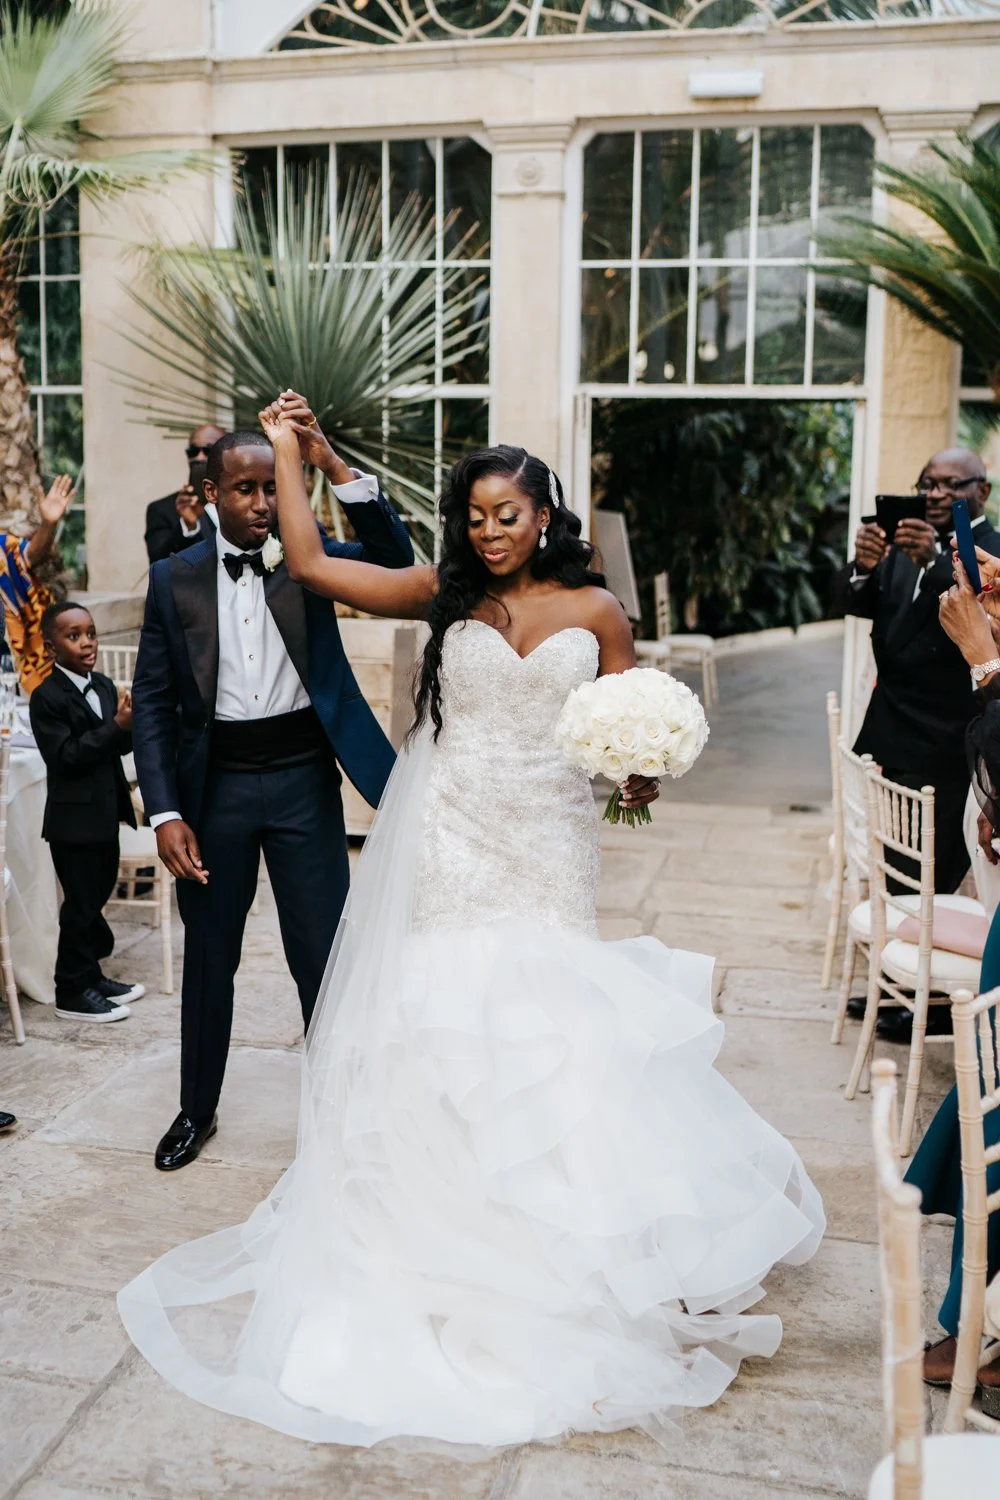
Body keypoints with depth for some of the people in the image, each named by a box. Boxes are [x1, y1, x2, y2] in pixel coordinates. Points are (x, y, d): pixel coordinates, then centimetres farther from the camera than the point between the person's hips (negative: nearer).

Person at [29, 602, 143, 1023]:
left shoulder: (105, 686, 8)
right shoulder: (47, 696, -14)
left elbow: (122, 746, 9)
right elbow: (65, 756, -21)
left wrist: (129, 724, -13)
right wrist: (116, 725, -25)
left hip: (106, 813, 7)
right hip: (74, 818, -7)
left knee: (97, 896, 17)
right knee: (80, 904, 1)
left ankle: (91, 976, 32)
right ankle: (72, 992, 14)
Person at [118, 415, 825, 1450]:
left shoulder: (594, 610, 3)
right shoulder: (446, 594, 2)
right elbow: (310, 564, 0)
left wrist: (641, 773, -16)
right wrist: (287, 451, 1)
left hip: (548, 845, 0)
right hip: (453, 842, 0)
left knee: (547, 1016, 3)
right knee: (448, 1018, 1)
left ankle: (556, 1223, 20)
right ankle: (450, 1218, 15)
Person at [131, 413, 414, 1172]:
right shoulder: (175, 578, 0)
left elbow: (396, 559, -17)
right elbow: (154, 700, 0)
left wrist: (335, 466, -26)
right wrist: (165, 812, -8)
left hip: (303, 779, -1)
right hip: (216, 784, 1)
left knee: (323, 953, 5)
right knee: (209, 956, 13)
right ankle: (198, 1109, 32)